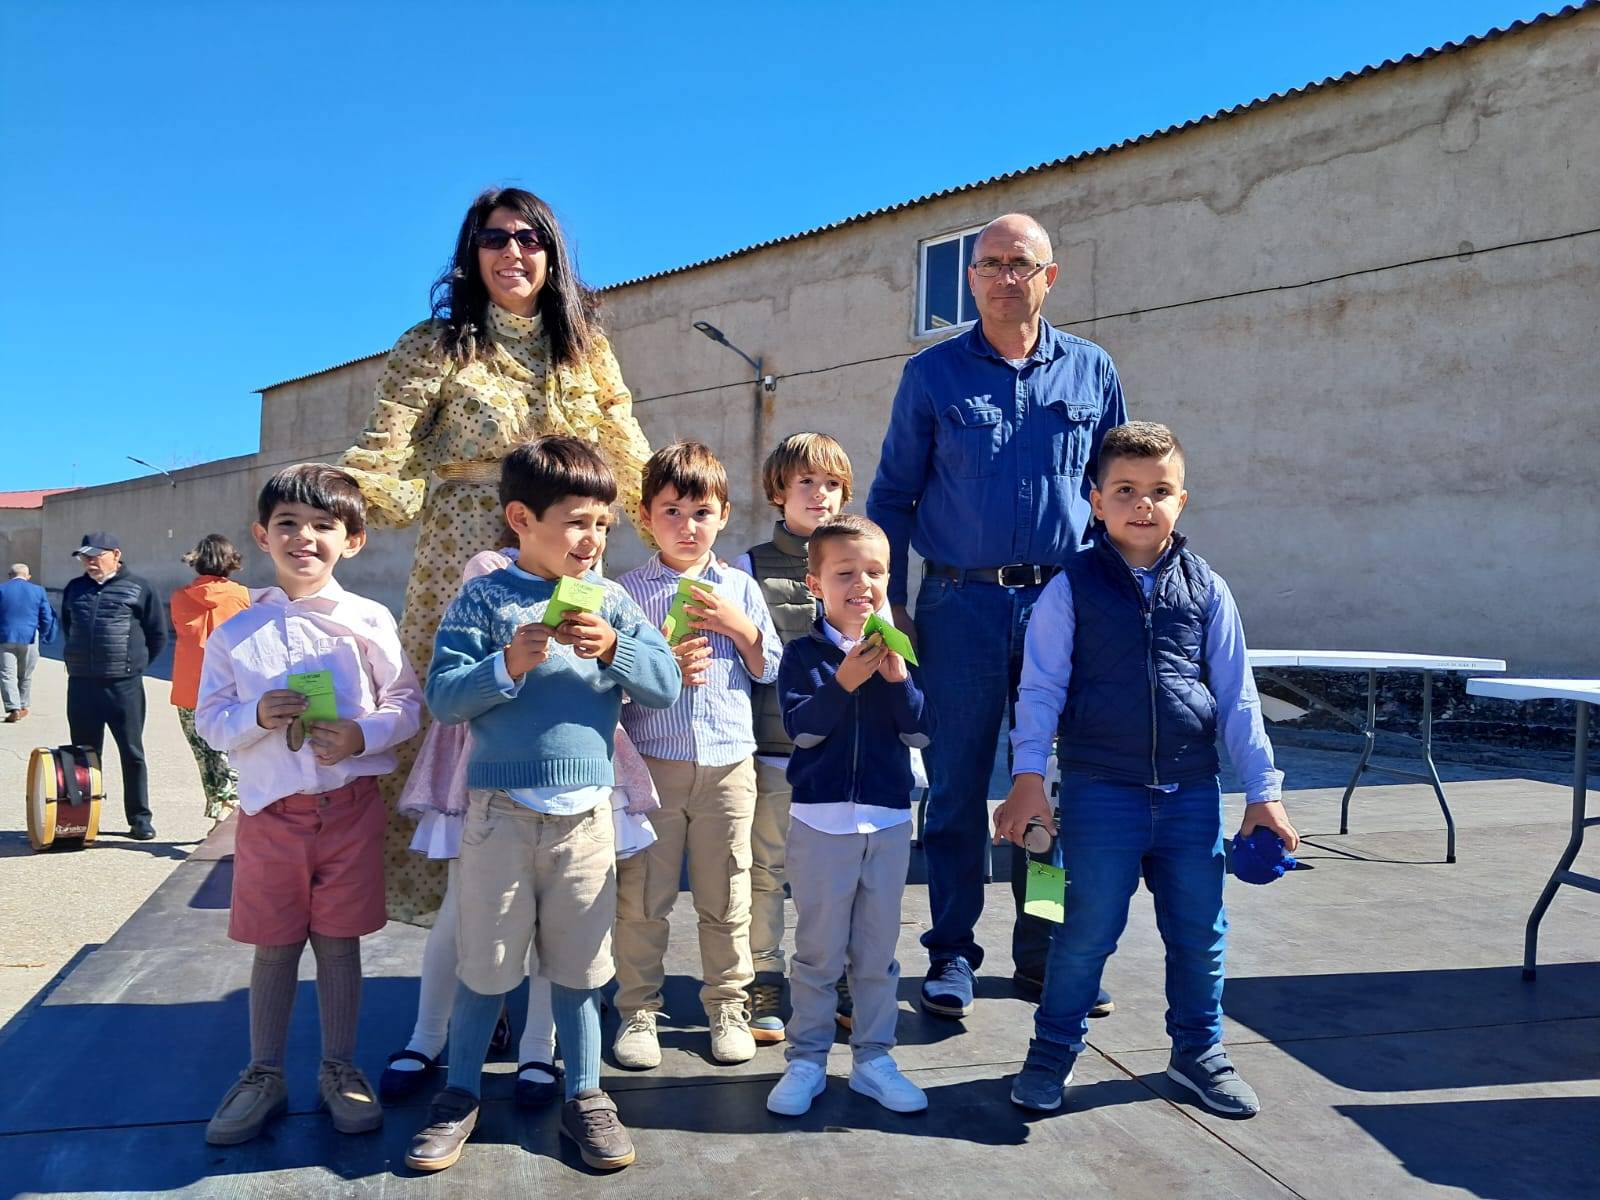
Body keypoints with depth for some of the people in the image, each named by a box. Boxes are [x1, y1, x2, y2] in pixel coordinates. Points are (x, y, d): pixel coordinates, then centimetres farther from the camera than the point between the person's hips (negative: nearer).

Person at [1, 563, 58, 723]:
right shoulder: (38, 591, 1)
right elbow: (47, 618, 0)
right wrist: (40, 636, 14)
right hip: (29, 639, 2)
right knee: (25, 676, 15)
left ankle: (14, 709, -10)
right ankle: (23, 707, 24)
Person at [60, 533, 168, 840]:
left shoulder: (138, 589, -2)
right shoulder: (74, 588, 11)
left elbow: (158, 635, 4)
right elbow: (67, 627, 25)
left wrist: (135, 662, 6)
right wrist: (81, 658, 18)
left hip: (124, 686, -4)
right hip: (80, 685, 4)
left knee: (132, 753, 2)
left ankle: (140, 818, 9)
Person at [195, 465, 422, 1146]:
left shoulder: (368, 621, -3)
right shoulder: (235, 633, 2)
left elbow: (407, 701, -1)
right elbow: (209, 718, 3)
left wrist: (364, 734, -18)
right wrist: (257, 717, -16)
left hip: (350, 805, -1)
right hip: (269, 809, 1)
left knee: (338, 941, 9)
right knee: (273, 946, 12)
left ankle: (339, 1070, 26)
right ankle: (264, 1077, 29)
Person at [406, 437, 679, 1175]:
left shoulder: (609, 602, 4)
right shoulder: (484, 599, -3)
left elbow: (665, 685, -1)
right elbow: (443, 697, -7)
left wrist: (613, 649, -17)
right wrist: (507, 664, -22)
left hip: (586, 812, 2)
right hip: (500, 809, -2)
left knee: (577, 968, 13)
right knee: (483, 967, 12)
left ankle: (584, 1095, 31)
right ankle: (459, 1096, 32)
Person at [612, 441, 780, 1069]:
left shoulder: (740, 588, 8)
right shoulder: (628, 590, 1)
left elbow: (770, 670, 6)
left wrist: (741, 627, -9)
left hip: (728, 763, 2)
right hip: (651, 763, -1)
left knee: (726, 898, 10)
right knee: (641, 896, 6)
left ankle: (728, 1007, 28)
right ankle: (637, 1011, 24)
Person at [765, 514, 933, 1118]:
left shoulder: (897, 651, 4)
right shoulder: (803, 653, -3)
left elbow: (921, 733, -2)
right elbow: (800, 727, -14)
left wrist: (898, 680, -17)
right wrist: (843, 682, -26)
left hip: (889, 820, 3)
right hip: (821, 818, -2)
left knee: (877, 953, 13)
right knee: (818, 952, 8)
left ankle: (873, 1058, 26)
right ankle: (806, 1060, 22)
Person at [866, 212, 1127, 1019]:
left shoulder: (1092, 372, 9)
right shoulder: (932, 374, 5)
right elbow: (893, 494, 6)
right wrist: (889, 603, 0)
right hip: (962, 603, -1)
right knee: (957, 785, 4)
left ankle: (1043, 950, 23)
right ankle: (952, 952, 18)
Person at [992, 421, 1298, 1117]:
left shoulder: (1206, 589, 5)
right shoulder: (1072, 588, -4)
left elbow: (1237, 696, 8)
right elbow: (1040, 686, -4)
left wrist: (1262, 791, 7)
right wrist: (1028, 777, -10)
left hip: (1192, 791, 3)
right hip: (1100, 790, -3)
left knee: (1200, 931, 14)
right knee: (1088, 930, 3)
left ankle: (1198, 1050, 35)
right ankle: (1053, 1050, 24)